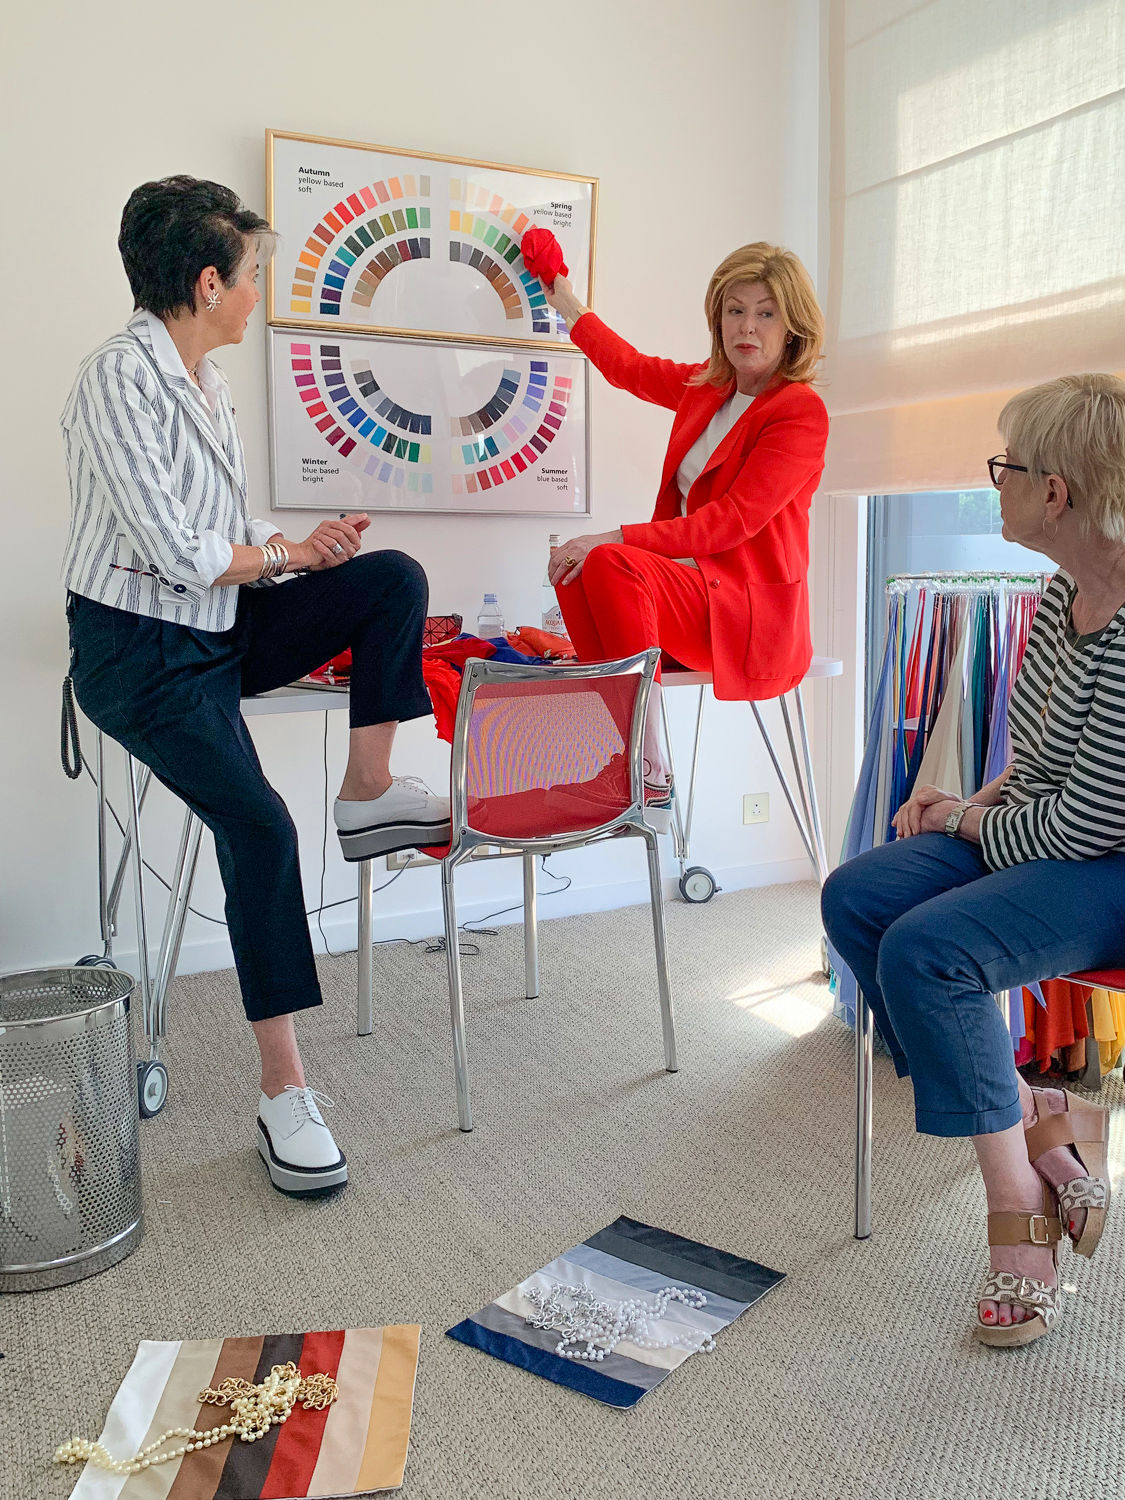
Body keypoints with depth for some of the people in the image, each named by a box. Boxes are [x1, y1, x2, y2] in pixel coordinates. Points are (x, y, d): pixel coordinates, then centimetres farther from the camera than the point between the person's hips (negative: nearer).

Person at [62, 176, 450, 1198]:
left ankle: (369, 795, -1)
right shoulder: (120, 381, -17)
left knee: (394, 578, -6)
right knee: (260, 826, -24)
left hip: (217, 631, 8)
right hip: (140, 656, -8)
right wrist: (285, 553, -6)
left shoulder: (207, 383, 10)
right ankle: (284, 1093, -16)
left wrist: (301, 545, -7)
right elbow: (182, 554, -23)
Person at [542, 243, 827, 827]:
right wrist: (567, 304, 46)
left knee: (613, 564, -31)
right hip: (692, 588, 7)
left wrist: (619, 537, -25)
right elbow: (630, 367, 34)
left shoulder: (801, 411, -9)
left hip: (752, 615, -7)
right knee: (576, 565, -19)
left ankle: (652, 776, -29)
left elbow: (732, 520, -19)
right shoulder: (707, 386, 13)